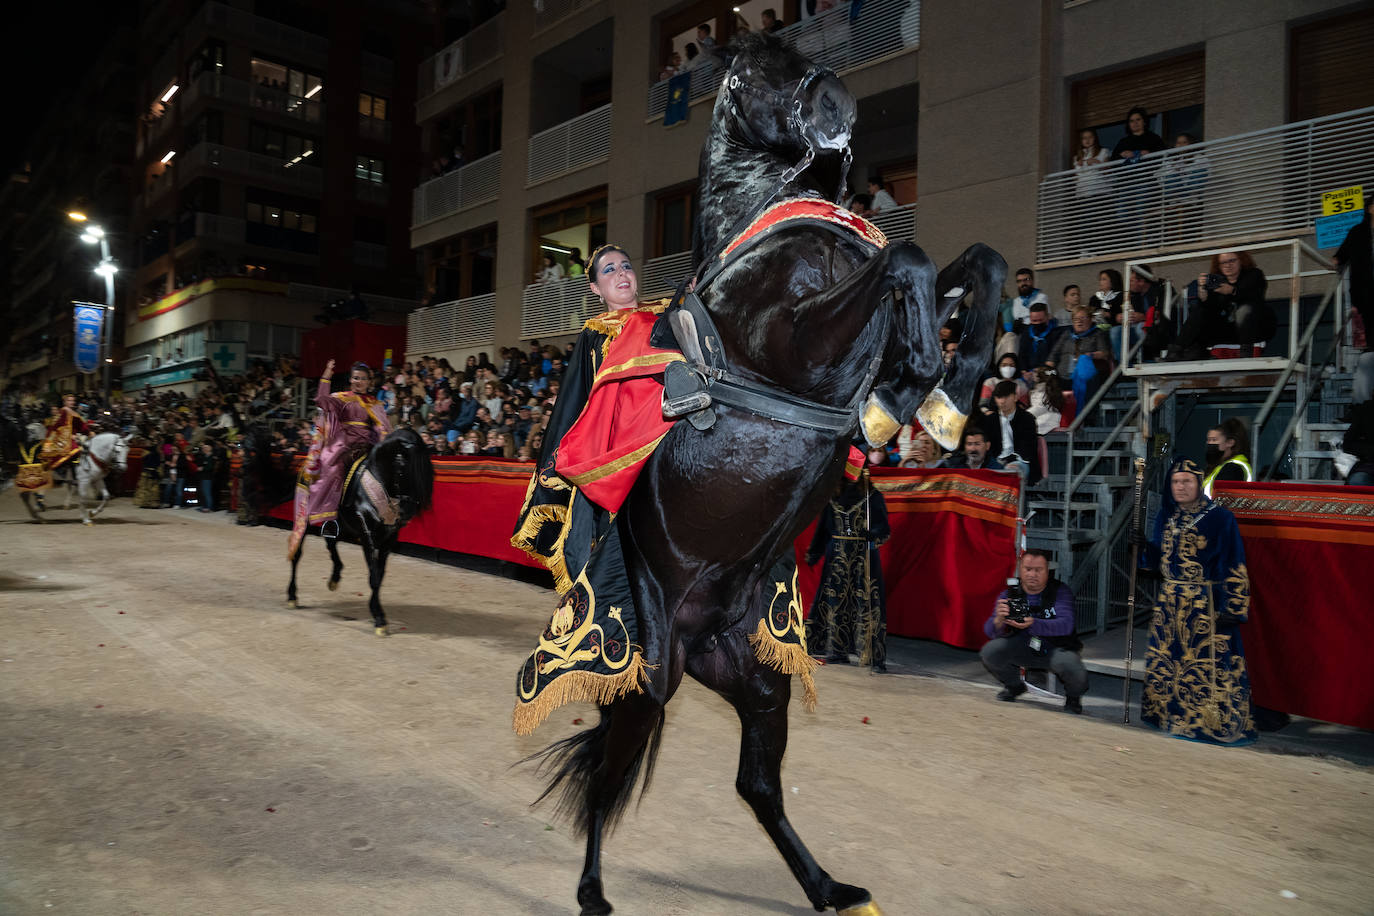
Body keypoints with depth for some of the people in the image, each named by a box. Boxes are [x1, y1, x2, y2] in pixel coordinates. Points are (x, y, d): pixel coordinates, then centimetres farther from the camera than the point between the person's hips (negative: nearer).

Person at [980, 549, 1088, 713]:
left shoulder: (1060, 591, -12)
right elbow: (989, 631, -16)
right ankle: (1014, 686, 11)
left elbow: (1065, 625, -29)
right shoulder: (1009, 593, -8)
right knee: (989, 652, -23)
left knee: (1071, 668, -35)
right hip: (1022, 647, 2)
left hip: (1056, 648, -2)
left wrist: (1033, 624, -47)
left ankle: (1073, 696, 6)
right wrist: (999, 620, -42)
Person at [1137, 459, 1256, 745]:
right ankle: (1169, 712, 23)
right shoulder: (1166, 516, 10)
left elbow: (1234, 568, -9)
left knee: (1208, 665, -5)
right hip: (1169, 604, 6)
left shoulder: (1219, 519, -8)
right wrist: (1143, 547, -5)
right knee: (1164, 661, 10)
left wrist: (1232, 609, -15)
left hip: (1206, 607, -6)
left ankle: (1214, 721, 8)